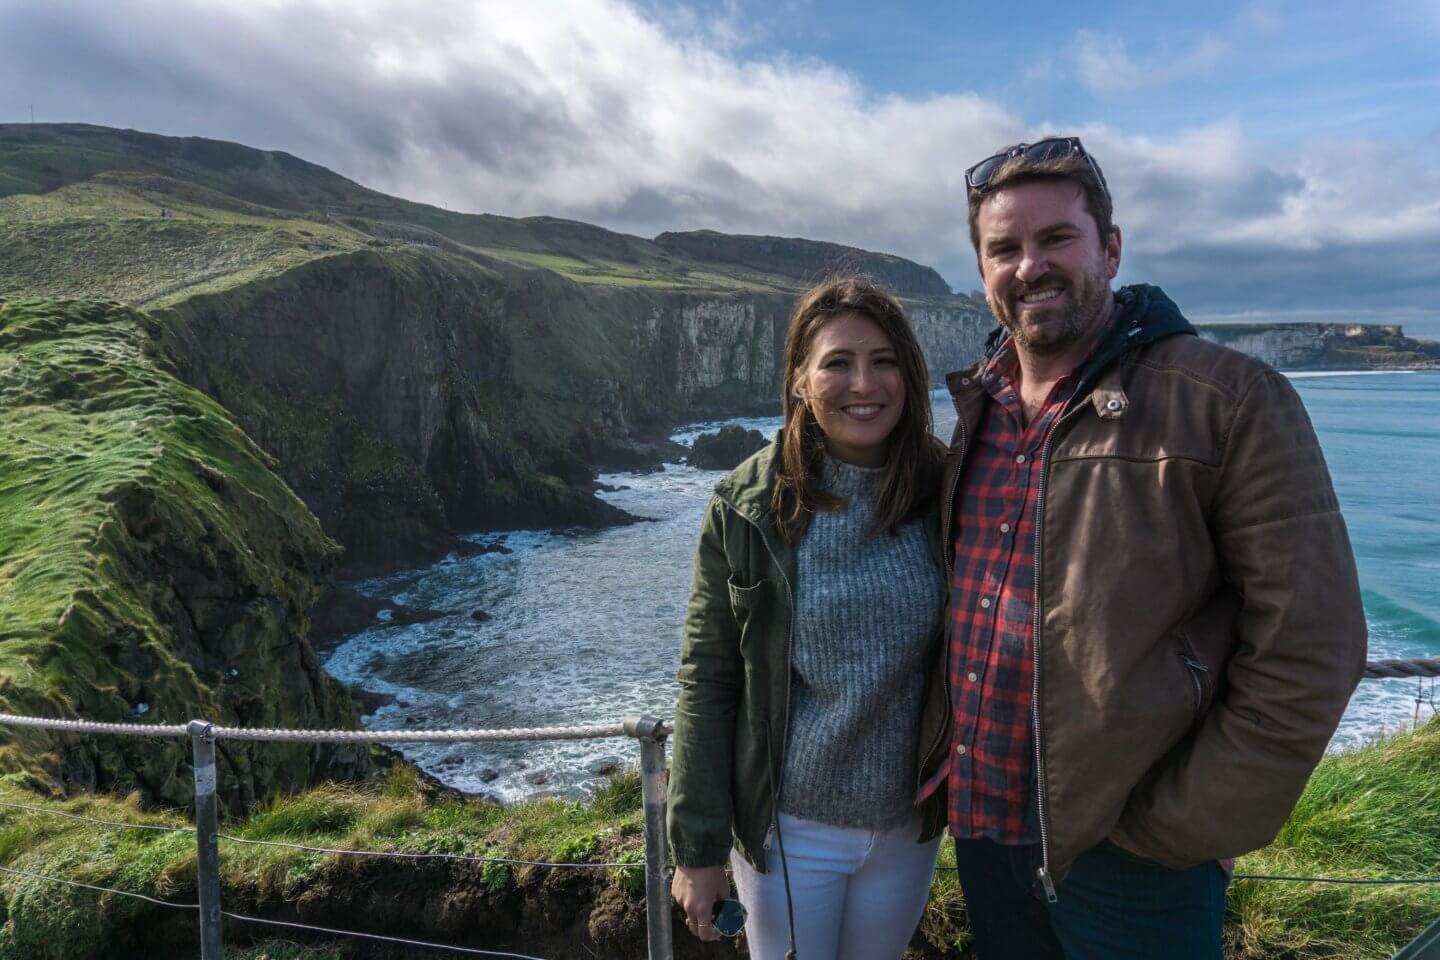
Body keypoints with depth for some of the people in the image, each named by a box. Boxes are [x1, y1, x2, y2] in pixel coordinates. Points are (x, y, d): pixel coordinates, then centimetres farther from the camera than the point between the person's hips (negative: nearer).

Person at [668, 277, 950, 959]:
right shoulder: (748, 507, -13)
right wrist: (697, 847, -9)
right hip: (787, 825, -2)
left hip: (909, 825, 3)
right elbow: (708, 681, -10)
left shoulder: (944, 496, -9)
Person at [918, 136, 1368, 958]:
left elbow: (1307, 649, -13)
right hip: (979, 825, 6)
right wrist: (948, 765, 7)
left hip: (1129, 861, -5)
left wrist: (1185, 832, -13)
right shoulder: (975, 410, 5)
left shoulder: (1230, 400, -12)